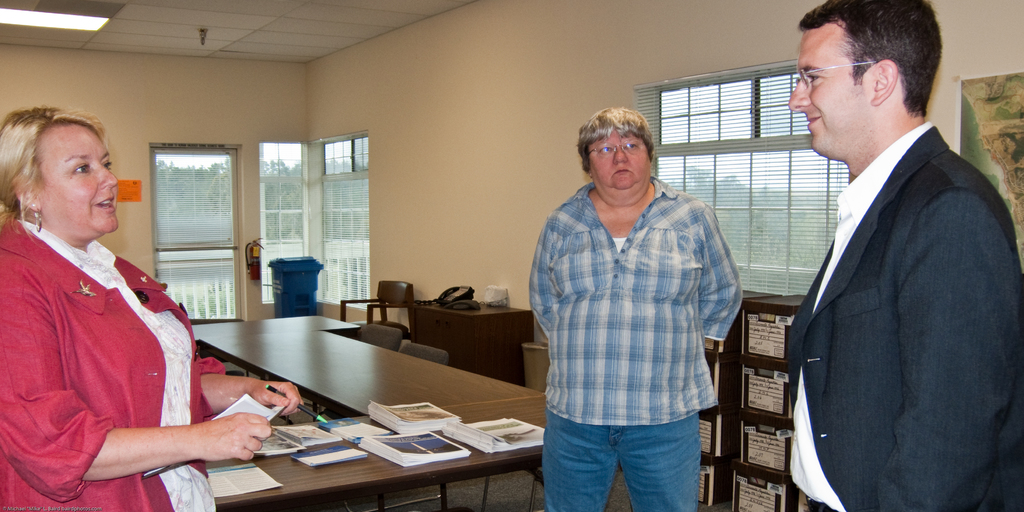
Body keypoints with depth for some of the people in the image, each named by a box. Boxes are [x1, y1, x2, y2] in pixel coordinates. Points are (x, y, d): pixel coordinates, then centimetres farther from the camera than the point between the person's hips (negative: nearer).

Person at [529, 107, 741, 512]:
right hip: (574, 416, 2)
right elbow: (543, 300, 18)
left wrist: (672, 346, 9)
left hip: (665, 418, -1)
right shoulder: (561, 225, 7)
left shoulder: (694, 220, 2)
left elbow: (722, 295, 11)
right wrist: (581, 347, 11)